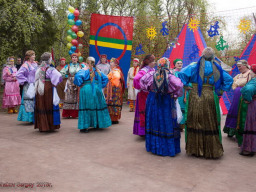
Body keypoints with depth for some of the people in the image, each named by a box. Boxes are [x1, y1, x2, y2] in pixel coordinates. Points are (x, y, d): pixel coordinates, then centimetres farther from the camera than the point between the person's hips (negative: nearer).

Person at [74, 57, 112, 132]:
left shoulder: (84, 70, -6)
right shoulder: (97, 71, 8)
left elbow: (78, 76, -22)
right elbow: (105, 78, 11)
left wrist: (80, 84, -8)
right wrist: (101, 86, 12)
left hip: (86, 90, -4)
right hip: (97, 90, 4)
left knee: (86, 107, 1)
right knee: (98, 106, 16)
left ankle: (85, 127, 1)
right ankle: (98, 124, 27)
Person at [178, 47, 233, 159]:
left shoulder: (195, 66, -3)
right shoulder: (216, 68, 4)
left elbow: (182, 74, -13)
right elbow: (229, 79, 6)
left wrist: (185, 86, -4)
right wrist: (221, 91, 9)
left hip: (195, 98, -1)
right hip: (209, 98, 1)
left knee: (195, 123, 8)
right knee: (210, 124, 10)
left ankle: (195, 149, 16)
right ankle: (211, 150, 20)